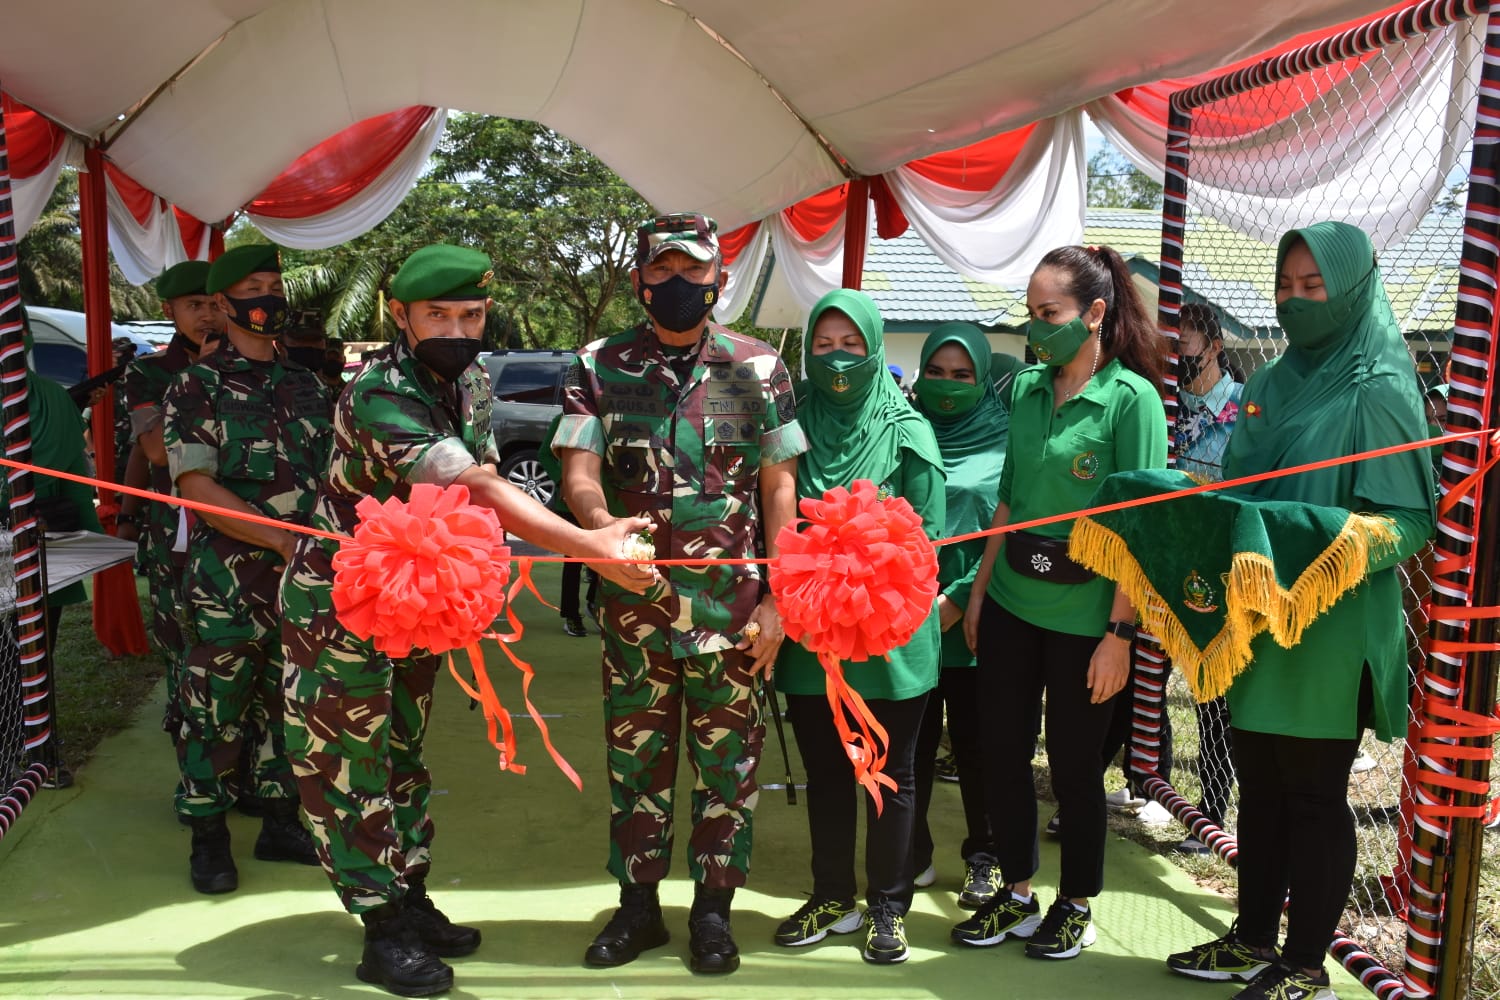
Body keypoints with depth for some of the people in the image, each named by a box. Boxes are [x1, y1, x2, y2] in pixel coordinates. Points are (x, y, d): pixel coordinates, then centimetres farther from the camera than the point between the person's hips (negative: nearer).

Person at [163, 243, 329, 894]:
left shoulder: (305, 387, 13)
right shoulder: (196, 389, -2)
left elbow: (331, 474, 17)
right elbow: (197, 487, -11)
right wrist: (282, 538, -20)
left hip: (305, 579, 4)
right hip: (227, 583, -4)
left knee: (289, 702, 11)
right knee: (217, 705, 2)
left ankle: (280, 821, 24)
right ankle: (208, 835, 17)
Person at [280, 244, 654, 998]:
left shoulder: (468, 380, -1)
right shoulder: (380, 393, -28)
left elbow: (477, 487, 3)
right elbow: (476, 492, -37)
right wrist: (591, 547, -40)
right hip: (340, 601, -8)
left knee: (404, 753, 16)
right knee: (350, 762, 2)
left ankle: (411, 901, 29)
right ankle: (383, 932, 14)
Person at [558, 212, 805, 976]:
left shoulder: (757, 367, 1)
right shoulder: (599, 367, 2)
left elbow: (779, 488, 2)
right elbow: (579, 474, -7)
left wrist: (775, 599, -4)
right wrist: (607, 530, -30)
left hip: (731, 605, -1)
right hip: (632, 602, 1)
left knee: (727, 758, 8)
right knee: (634, 755, 12)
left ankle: (713, 906, 25)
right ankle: (638, 904, 28)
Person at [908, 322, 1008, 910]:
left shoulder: (1003, 442, 1)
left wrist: (960, 598, -12)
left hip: (972, 618, -2)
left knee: (973, 739, 7)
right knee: (910, 738, 8)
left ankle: (984, 855, 23)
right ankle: (911, 853, 23)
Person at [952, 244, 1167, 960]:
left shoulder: (1131, 398, -11)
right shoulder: (1027, 389, 6)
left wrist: (1120, 632, -16)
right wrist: (979, 591, 10)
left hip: (1083, 616, -5)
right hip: (1010, 605, 5)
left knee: (1074, 764, 8)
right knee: (1002, 750, 11)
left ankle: (1076, 906, 28)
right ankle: (1016, 894, 30)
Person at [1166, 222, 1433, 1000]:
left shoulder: (1378, 391, -11)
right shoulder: (1271, 383, 11)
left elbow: (1409, 518, -14)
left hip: (1329, 631, -7)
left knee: (1313, 794, 4)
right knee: (1259, 784, 15)